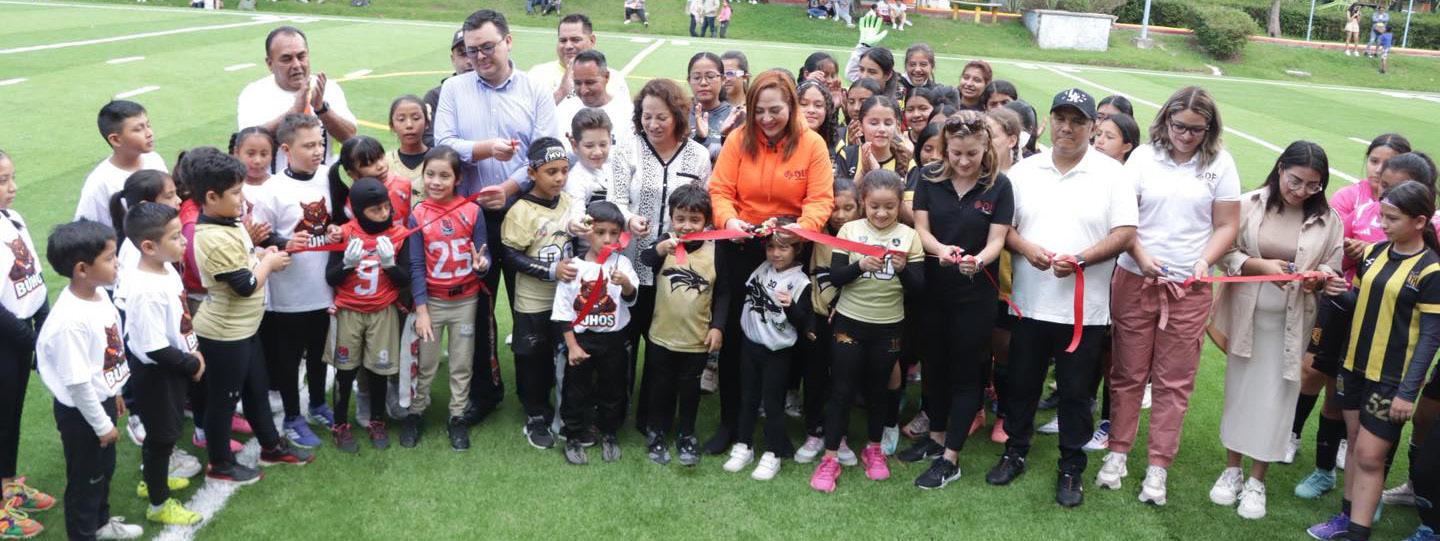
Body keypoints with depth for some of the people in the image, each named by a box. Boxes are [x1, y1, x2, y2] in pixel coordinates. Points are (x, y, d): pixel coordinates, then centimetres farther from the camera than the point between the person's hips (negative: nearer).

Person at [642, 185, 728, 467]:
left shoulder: (715, 252, -6)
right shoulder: (663, 246, -7)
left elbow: (723, 293, 0)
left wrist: (717, 326, -7)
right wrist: (658, 250, -42)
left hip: (697, 339, 0)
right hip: (662, 335, 0)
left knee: (689, 389, 15)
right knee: (661, 387, 16)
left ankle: (686, 434, 32)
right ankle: (656, 433, 34)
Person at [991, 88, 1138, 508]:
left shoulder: (1112, 174, -2)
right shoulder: (1024, 171, 6)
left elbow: (1125, 233, -7)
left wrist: (1081, 259, -19)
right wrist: (1025, 248, -14)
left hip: (1083, 307, -2)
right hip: (1029, 302, 2)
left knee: (1076, 391, 8)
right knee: (1021, 383, 13)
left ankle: (1071, 469, 22)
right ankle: (1014, 453, 31)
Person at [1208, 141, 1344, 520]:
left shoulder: (1327, 220, -3)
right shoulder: (1249, 205, -6)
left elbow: (1333, 270, 4)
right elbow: (1225, 253, -5)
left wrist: (1319, 277, -18)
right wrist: (1259, 265, -21)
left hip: (1291, 323, 0)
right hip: (1246, 316, 0)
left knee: (1274, 399, 4)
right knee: (1238, 390, 11)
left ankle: (1256, 481, 17)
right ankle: (1232, 469, 27)